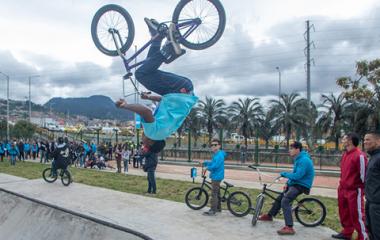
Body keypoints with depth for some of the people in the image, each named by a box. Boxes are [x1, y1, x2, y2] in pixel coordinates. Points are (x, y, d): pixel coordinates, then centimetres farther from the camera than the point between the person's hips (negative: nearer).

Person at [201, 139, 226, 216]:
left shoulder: (219, 155, -19)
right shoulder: (215, 154, 13)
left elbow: (215, 165, -28)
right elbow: (212, 162, 19)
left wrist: (208, 167, -13)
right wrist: (205, 162, 5)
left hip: (216, 177, -11)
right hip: (216, 176, 11)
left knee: (214, 194, -7)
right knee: (217, 192, 20)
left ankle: (213, 211, -2)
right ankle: (218, 207, 32)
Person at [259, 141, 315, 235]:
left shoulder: (304, 160, -21)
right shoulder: (298, 159, 12)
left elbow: (297, 176, -28)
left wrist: (284, 174, -15)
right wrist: (288, 183, 10)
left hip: (301, 185, -11)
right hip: (295, 183, 11)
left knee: (285, 201, -27)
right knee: (279, 198, 19)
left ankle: (289, 228, -28)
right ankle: (269, 215, 38)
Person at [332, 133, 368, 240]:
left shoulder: (359, 155, -18)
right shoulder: (345, 154, 9)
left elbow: (363, 174, -16)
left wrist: (361, 190, -12)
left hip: (354, 191, -9)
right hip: (343, 189, 9)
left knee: (357, 215, 0)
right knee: (344, 213, 18)